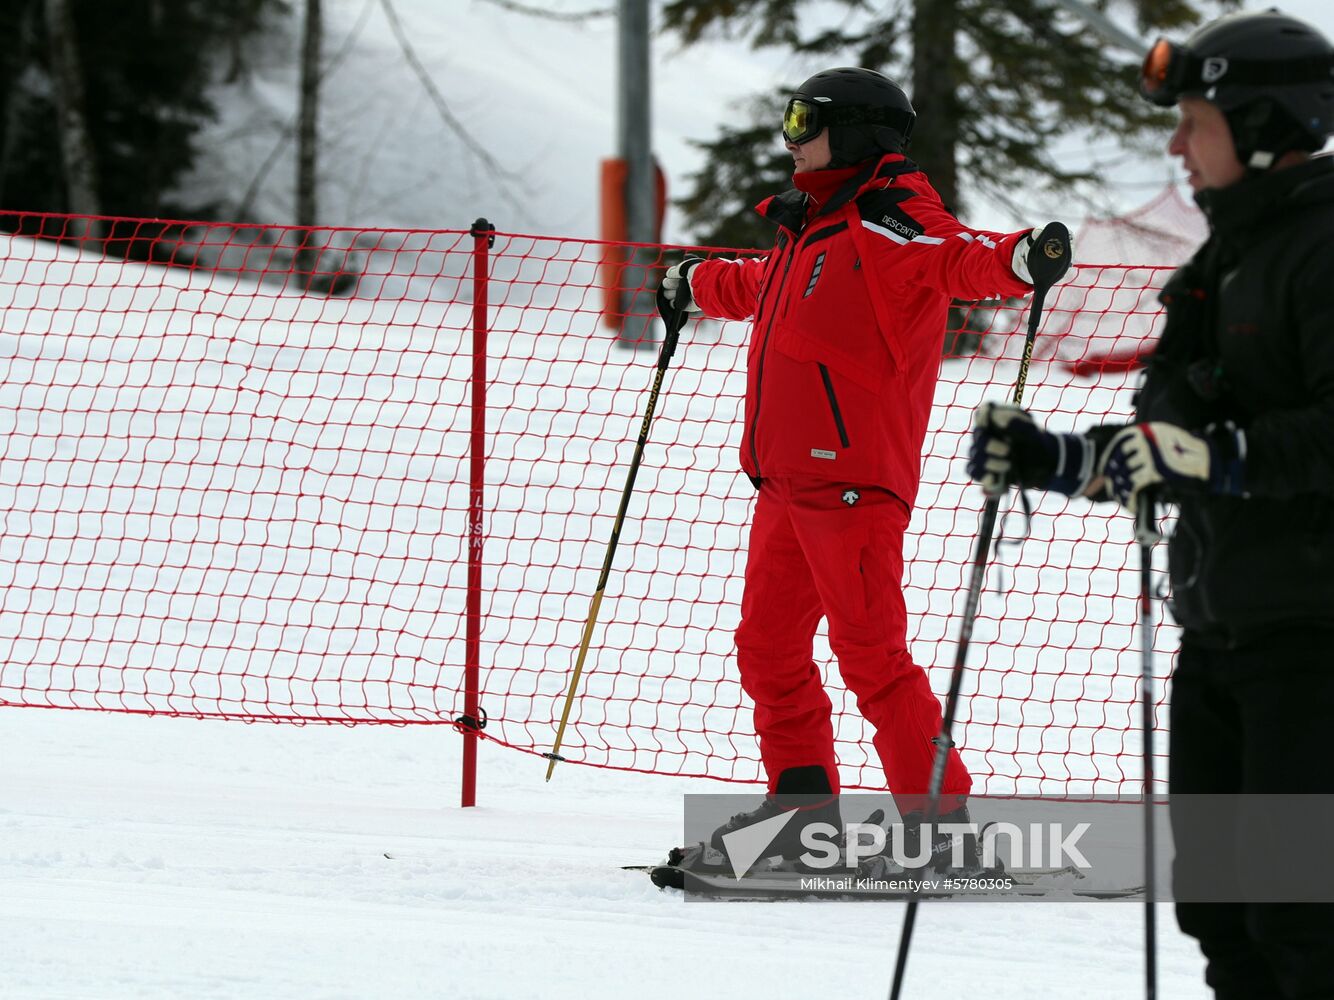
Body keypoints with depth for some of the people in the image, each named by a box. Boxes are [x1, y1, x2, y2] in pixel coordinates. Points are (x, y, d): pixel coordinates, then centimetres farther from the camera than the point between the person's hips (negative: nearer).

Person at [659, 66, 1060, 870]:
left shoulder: (888, 224, -11)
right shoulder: (814, 228, 18)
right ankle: (804, 805, 24)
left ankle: (940, 815, -8)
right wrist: (698, 284, 57)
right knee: (769, 645, 14)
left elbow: (958, 259, -30)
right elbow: (761, 288, 40)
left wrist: (1018, 258, -51)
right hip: (787, 479, 10)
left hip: (852, 480, -10)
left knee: (870, 653, -12)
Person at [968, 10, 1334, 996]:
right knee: (1216, 889, 10)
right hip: (1222, 634, 10)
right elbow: (1162, 455, 26)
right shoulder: (1231, 260, 20)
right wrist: (1051, 460, 17)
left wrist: (1216, 453, -28)